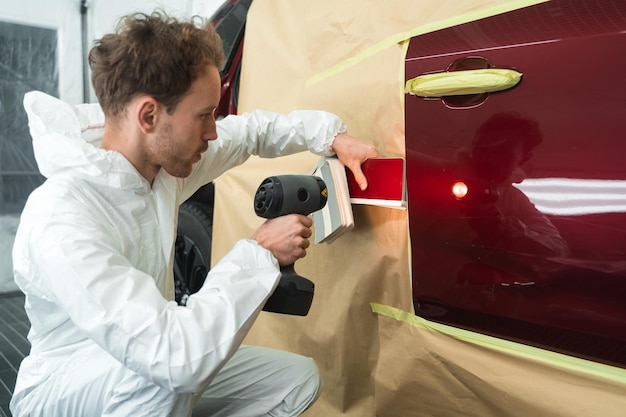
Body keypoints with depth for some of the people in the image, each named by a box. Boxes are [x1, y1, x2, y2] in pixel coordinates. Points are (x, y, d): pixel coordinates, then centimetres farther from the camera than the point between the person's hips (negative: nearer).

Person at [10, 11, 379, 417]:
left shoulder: (165, 155, -10)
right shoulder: (62, 219, -35)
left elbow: (252, 130, 9)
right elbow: (175, 358, -41)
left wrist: (332, 136, -2)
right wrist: (261, 253, -32)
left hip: (144, 381, 7)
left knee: (299, 378, 1)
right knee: (165, 374, -39)